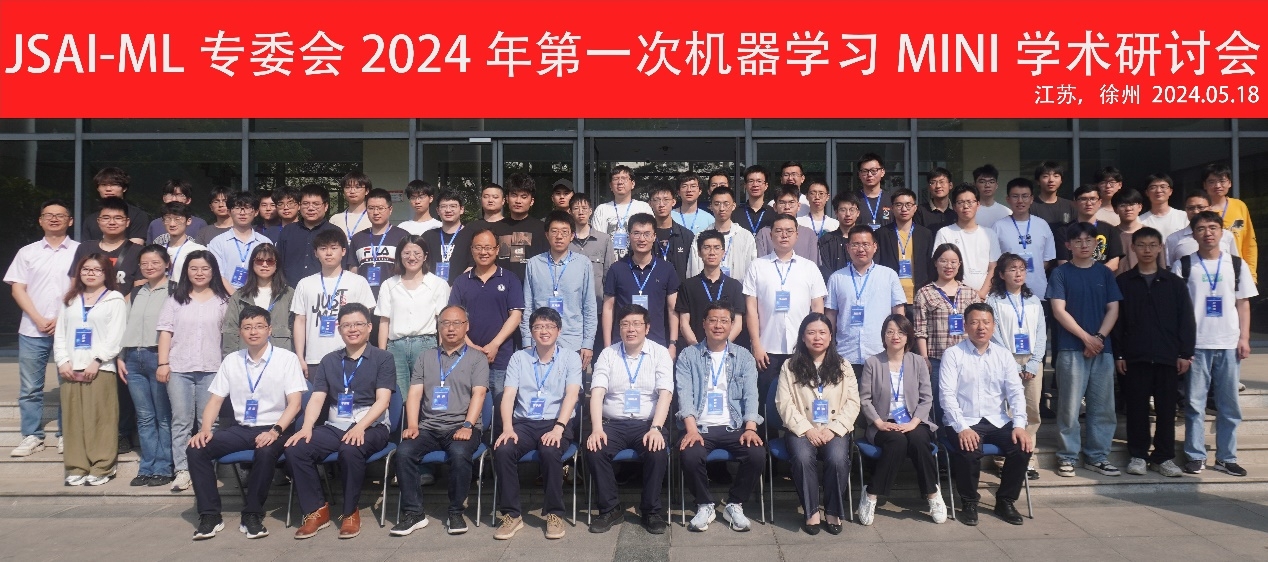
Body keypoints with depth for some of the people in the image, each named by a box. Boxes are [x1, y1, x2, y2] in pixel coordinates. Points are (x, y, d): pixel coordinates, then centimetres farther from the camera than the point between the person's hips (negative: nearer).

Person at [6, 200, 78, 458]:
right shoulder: (28, 252, 11)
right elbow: (18, 289, 6)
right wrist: (39, 320, -7)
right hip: (32, 331, 2)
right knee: (29, 388, 5)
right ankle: (32, 437, 13)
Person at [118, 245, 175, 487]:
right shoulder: (136, 293, 20)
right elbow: (126, 326, 21)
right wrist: (120, 357, 13)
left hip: (158, 357, -6)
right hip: (134, 358, 6)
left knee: (163, 417, -2)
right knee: (144, 417, 8)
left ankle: (162, 469, 3)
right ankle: (147, 468, 13)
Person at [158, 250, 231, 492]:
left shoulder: (222, 300, 7)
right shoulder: (176, 299, 9)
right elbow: (165, 331, 5)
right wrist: (163, 363, -4)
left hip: (211, 369, -1)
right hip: (179, 368, 1)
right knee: (181, 422, 2)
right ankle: (182, 470, 6)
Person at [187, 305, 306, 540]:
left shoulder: (287, 358, -2)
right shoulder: (231, 361, 10)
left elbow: (294, 403, -9)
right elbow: (215, 400, 10)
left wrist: (275, 431, -24)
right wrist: (205, 429, -8)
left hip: (272, 429, -4)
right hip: (240, 429, 4)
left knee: (266, 451, -37)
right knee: (196, 448, -18)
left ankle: (252, 515, -18)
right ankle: (210, 515, -8)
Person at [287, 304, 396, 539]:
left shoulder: (382, 359, 4)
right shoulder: (329, 360, 16)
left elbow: (382, 400, -8)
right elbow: (316, 398, 7)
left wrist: (360, 427, -24)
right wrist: (307, 427, -13)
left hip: (371, 427, -4)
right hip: (334, 426, 4)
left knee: (350, 449, -36)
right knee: (295, 449, -21)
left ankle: (350, 512, -15)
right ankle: (317, 511, -7)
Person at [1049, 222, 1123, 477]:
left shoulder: (1105, 273, 11)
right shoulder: (1061, 273, 2)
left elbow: (1113, 309, 7)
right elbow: (1059, 310, -6)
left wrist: (1099, 337, -8)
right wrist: (1086, 338, -11)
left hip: (1102, 348, 3)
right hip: (1071, 348, -3)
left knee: (1102, 406, 6)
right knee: (1070, 405, -1)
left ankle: (1097, 456, 16)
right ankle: (1067, 456, 8)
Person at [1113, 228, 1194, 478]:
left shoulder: (1174, 282, 6)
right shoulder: (1123, 282, 4)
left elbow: (1186, 320, 5)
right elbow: (1116, 321, 3)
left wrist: (1185, 353, -1)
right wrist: (1118, 354, -2)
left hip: (1168, 356, 1)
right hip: (1134, 357, 0)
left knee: (1166, 408, 5)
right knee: (1136, 408, 4)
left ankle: (1164, 457, 15)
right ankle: (1138, 455, 14)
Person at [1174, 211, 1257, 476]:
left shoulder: (1237, 264, 7)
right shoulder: (1182, 265, 1)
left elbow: (1243, 304, 9)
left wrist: (1244, 338, 1)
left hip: (1229, 344, 2)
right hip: (1195, 344, -2)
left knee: (1229, 405, 7)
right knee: (1195, 403, 2)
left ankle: (1226, 458, 16)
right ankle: (1195, 456, 10)